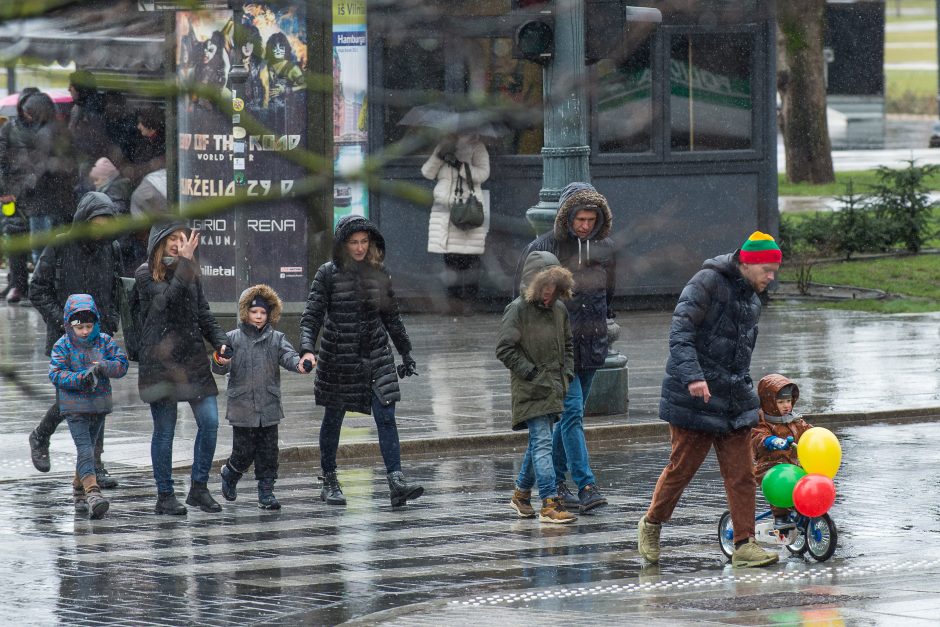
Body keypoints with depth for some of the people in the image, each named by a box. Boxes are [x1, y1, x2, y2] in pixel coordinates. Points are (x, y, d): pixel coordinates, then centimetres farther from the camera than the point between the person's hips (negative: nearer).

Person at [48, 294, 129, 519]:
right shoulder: (62, 346, -5)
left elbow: (122, 364, -2)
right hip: (74, 405, -4)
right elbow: (56, 374, -12)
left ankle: (79, 489, 33)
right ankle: (93, 493, -28)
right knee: (85, 449, -16)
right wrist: (80, 378, -26)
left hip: (99, 404, 4)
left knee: (88, 448, 15)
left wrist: (104, 367, -21)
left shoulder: (104, 342, 3)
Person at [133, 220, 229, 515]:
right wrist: (185, 262, -19)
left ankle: (199, 488, 10)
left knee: (209, 421, -4)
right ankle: (165, 496, 9)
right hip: (160, 361, -5)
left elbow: (204, 315, 17)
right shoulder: (146, 275, -4)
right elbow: (169, 299, -21)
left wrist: (220, 342, 2)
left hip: (193, 358, 5)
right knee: (165, 430, 0)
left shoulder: (190, 274, 13)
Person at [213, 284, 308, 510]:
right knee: (244, 453, 2)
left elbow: (287, 355, -10)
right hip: (242, 406, -2)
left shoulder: (276, 339, 6)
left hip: (269, 407, 2)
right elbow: (221, 368, -4)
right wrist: (219, 362, -29)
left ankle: (266, 491, 11)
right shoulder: (233, 339, 0)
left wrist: (298, 364, -32)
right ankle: (230, 473, 31)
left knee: (268, 452, 3)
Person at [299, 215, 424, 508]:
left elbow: (392, 316, 14)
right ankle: (329, 482, 24)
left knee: (386, 417, -9)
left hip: (376, 356, 2)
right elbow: (312, 315, -9)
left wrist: (406, 353, 17)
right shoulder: (328, 274, -5)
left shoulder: (379, 273, 4)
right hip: (338, 357, -2)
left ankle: (396, 482, -15)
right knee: (333, 419, 10)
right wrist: (307, 349, -25)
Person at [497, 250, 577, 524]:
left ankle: (521, 494, 31)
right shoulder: (518, 309, -10)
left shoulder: (558, 310, 11)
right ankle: (550, 504, -17)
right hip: (530, 391, -7)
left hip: (553, 389, 7)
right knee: (542, 443, -13)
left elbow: (567, 345, 24)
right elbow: (505, 349, -12)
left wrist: (567, 373, 11)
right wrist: (530, 372, -14)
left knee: (539, 443, 16)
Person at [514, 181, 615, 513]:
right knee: (572, 412, -13)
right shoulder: (544, 248, -9)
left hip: (591, 345, 5)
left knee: (571, 414, 11)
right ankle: (586, 486, -18)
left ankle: (555, 481, 22)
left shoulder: (605, 247, 7)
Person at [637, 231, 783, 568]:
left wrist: (745, 392, 24)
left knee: (741, 474, -1)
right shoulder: (707, 283, -12)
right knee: (682, 467, 2)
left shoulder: (751, 297, 15)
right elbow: (680, 331, -22)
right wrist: (692, 375, -33)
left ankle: (745, 544, 1)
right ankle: (651, 524, 24)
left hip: (734, 399, 7)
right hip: (695, 399, -7)